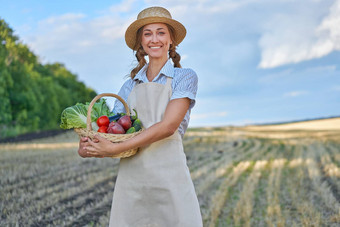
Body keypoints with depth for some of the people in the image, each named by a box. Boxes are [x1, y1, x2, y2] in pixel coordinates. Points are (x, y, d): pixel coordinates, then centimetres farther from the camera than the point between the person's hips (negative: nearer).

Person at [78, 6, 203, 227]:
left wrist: (115, 149, -16)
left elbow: (168, 126, -10)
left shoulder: (185, 77, 3)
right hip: (130, 177, 4)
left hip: (168, 175, -3)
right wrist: (88, 145, -13)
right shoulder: (130, 86, 16)